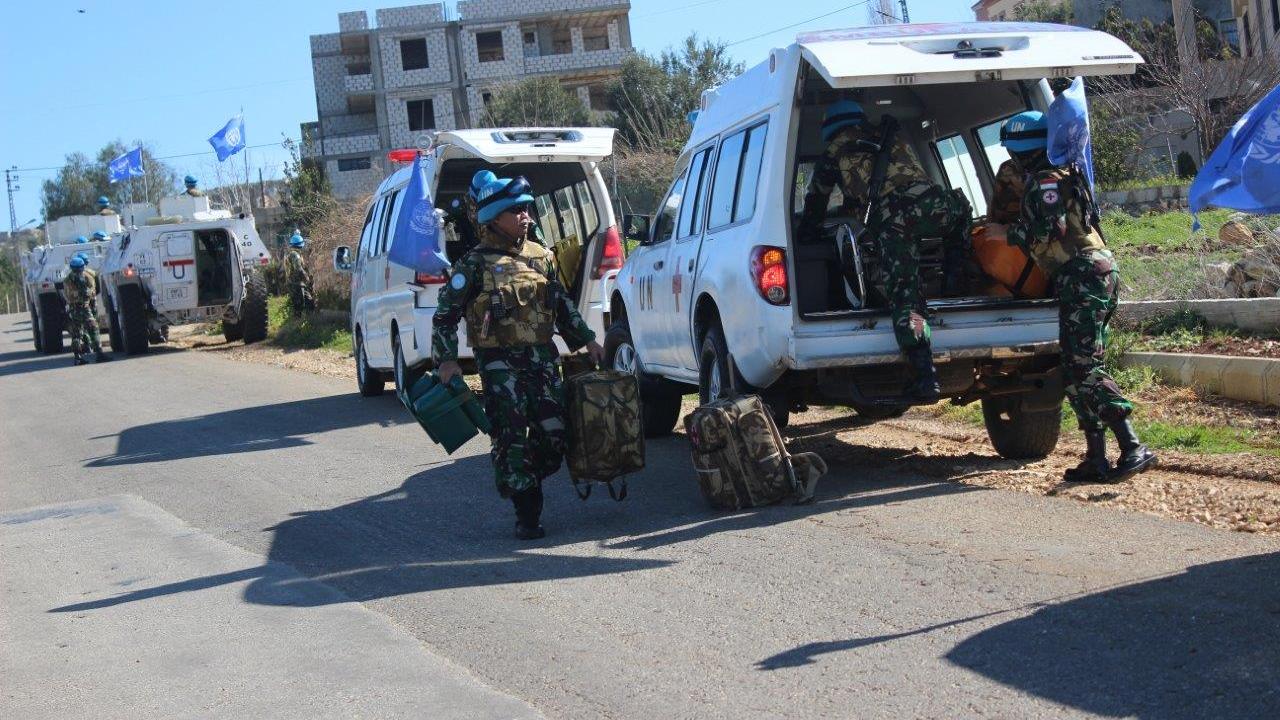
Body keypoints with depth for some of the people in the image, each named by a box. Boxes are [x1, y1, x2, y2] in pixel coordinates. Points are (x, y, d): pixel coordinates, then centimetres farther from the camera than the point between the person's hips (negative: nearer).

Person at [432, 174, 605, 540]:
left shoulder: (541, 256, 12)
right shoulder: (475, 264, -3)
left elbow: (563, 305, 22)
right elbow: (445, 314, -3)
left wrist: (588, 341, 19)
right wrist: (446, 360, -11)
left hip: (542, 357, 5)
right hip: (499, 361, -5)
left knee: (554, 431, 0)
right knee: (511, 437, -7)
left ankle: (526, 486, 25)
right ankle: (526, 515, 0)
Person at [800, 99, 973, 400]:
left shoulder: (834, 153, 27)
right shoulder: (892, 138, 36)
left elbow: (815, 202, 38)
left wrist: (808, 232, 57)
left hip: (890, 222, -3)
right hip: (927, 203, 3)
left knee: (905, 296, -5)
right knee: (959, 206, 36)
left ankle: (925, 378, -14)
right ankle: (954, 282, 25)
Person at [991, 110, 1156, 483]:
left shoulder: (1048, 182, -8)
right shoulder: (1054, 179, 23)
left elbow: (1046, 232, -18)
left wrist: (1008, 234, -4)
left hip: (1082, 277, -11)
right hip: (1086, 277, 11)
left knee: (1083, 368, -15)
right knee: (1076, 370, 10)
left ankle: (1133, 448, -21)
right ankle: (1096, 459, 9)